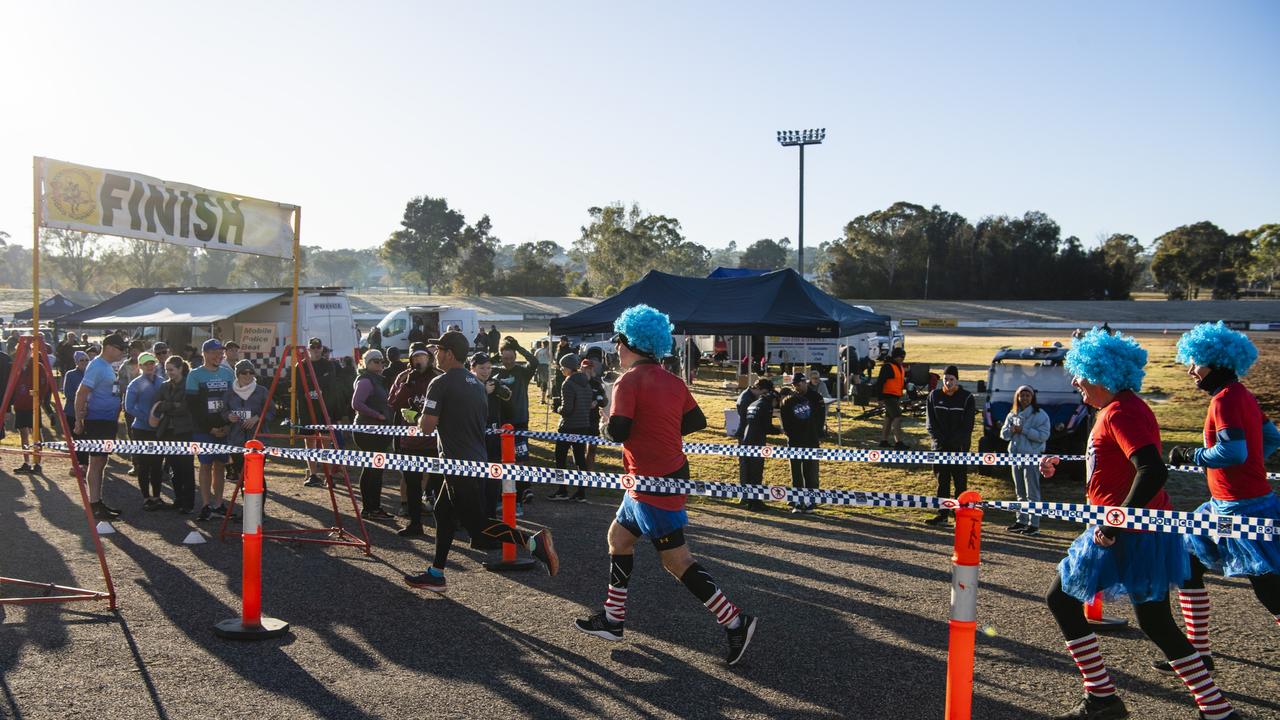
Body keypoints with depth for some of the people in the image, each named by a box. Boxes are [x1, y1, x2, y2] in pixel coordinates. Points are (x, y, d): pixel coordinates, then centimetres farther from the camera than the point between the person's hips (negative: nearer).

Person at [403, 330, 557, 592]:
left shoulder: (440, 384, -13)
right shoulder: (477, 383, 13)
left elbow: (427, 427, -18)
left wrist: (420, 420, 5)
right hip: (477, 459, 9)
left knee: (479, 530, -7)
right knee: (443, 512, 19)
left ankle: (533, 541, -20)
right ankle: (435, 574, 24)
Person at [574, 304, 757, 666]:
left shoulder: (629, 381, -15)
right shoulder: (672, 381, 8)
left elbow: (618, 431, -23)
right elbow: (697, 421, 12)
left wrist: (605, 424, -1)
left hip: (653, 483, -9)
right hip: (671, 471, 9)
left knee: (676, 559, -3)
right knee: (619, 536, 20)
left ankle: (735, 621, -1)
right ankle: (612, 619, 28)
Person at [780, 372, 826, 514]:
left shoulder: (815, 397, -1)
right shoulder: (788, 400, 4)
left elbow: (821, 417, -1)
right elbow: (785, 422, 4)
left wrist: (818, 436, -7)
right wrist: (790, 434, -9)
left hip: (812, 441, -2)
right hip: (794, 442, 2)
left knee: (811, 472, 0)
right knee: (796, 473, 5)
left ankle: (810, 502, 6)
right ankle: (797, 502, 11)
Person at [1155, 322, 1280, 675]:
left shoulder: (1225, 399, -18)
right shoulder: (1241, 395, 11)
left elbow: (1233, 451, -28)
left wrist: (1190, 455, -16)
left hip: (1241, 510, -10)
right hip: (1227, 507, 10)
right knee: (1187, 565, 14)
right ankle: (1198, 654, 21)